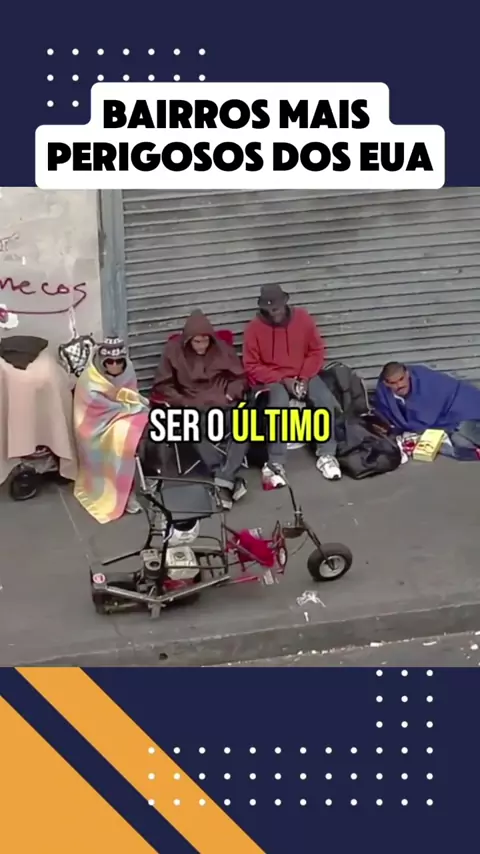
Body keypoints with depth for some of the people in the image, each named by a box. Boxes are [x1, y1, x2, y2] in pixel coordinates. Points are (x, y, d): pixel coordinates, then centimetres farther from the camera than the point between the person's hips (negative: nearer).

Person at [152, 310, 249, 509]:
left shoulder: (222, 348, 5)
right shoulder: (174, 350, -1)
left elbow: (240, 378, 13)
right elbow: (163, 385, 4)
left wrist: (230, 395, -5)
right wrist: (183, 403, -9)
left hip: (222, 403, 2)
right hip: (192, 406, -2)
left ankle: (225, 478, -37)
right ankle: (228, 479, -36)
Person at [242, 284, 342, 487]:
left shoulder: (302, 318, -3)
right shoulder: (254, 328, -9)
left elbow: (317, 351, 2)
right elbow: (252, 366, -7)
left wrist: (304, 377, -12)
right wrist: (282, 379, -17)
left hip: (303, 375, 3)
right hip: (273, 380, -2)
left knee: (325, 400, -26)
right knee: (279, 404, -35)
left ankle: (326, 455, -12)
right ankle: (275, 464, -29)